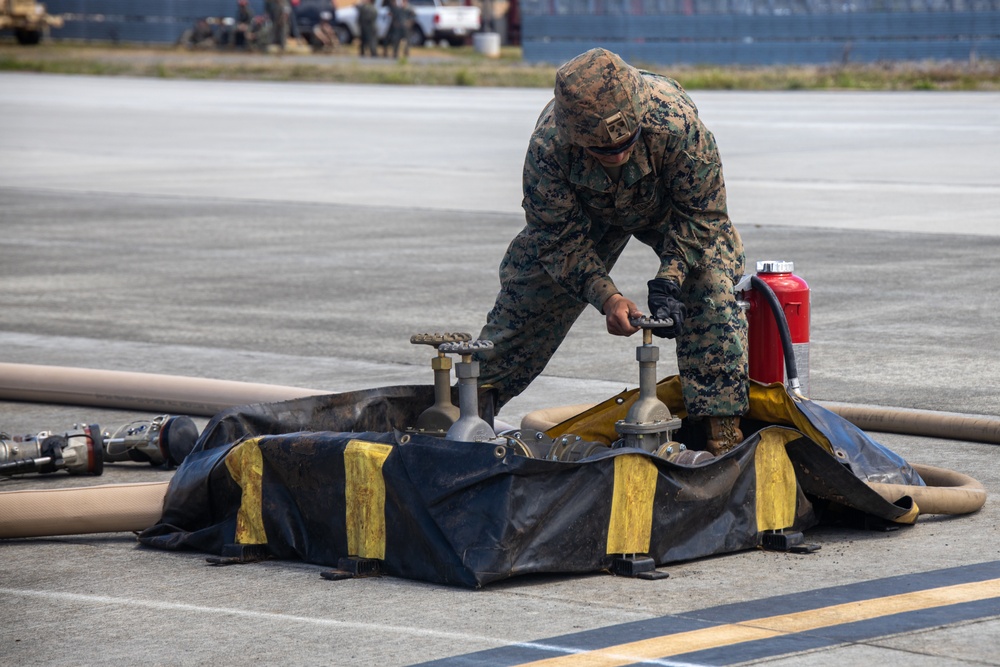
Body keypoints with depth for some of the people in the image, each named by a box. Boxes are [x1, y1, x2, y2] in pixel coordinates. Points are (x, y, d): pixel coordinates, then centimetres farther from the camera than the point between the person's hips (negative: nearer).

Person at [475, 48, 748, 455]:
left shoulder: (676, 120, -44)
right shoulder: (547, 146, -40)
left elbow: (701, 213, -29)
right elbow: (560, 238, -25)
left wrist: (668, 281, -40)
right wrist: (605, 297, -38)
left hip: (670, 208, -1)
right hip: (587, 214, 1)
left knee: (712, 294, -22)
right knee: (524, 300, 4)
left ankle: (722, 431, -17)